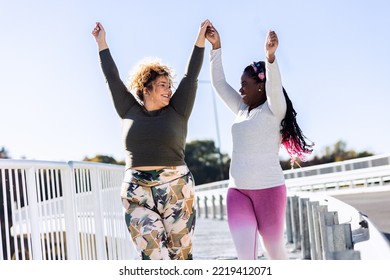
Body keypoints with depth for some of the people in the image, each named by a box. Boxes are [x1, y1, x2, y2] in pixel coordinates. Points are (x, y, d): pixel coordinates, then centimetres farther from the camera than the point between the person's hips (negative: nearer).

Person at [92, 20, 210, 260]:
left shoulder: (176, 112, 6)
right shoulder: (130, 112, 10)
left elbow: (191, 77, 3)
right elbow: (113, 79, 14)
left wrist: (200, 40, 1)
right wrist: (102, 44, 19)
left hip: (177, 191, 0)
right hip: (137, 195, 0)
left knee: (181, 256, 1)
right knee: (154, 256, -11)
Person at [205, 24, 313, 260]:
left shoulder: (274, 110, -5)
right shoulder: (241, 110, 12)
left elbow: (274, 85, -25)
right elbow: (219, 83, 12)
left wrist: (270, 55, -42)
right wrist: (216, 46, 4)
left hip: (268, 189, -5)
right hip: (237, 191, 5)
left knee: (275, 251, 7)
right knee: (245, 255, -7)